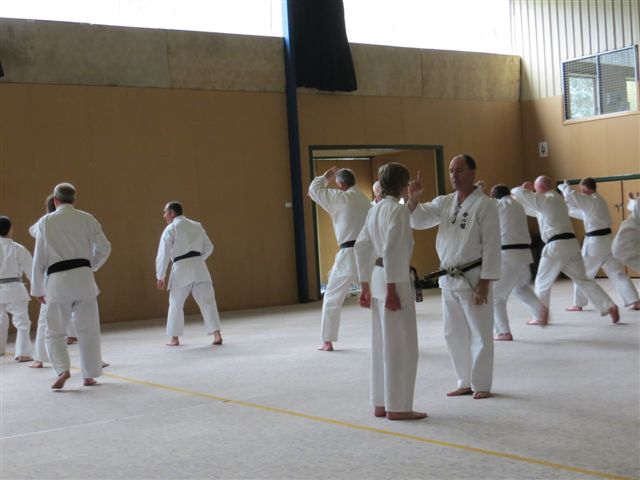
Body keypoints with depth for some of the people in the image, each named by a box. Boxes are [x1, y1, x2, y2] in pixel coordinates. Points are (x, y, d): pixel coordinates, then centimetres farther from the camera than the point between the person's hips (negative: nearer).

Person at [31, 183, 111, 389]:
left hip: (57, 280, -1)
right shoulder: (87, 219, 5)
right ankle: (89, 375, 16)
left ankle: (63, 369, -11)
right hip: (83, 277, 1)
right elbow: (104, 248, 6)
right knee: (88, 330, 12)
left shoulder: (45, 222, 3)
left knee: (55, 332, 9)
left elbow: (39, 259, 4)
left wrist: (38, 289, 12)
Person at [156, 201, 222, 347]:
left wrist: (160, 277, 1)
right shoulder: (196, 226, 14)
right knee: (207, 301, 3)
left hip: (181, 269, -3)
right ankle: (217, 334, -8)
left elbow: (163, 255, -5)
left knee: (176, 304, 12)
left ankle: (174, 338, 18)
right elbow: (208, 248, 16)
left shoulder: (170, 229, -2)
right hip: (199, 267, 4)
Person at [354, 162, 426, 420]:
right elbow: (392, 251, -21)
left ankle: (381, 404, 21)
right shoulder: (397, 210, -13)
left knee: (382, 345, 14)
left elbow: (362, 248, 15)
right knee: (401, 346, -1)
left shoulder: (375, 210, 12)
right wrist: (392, 290, -21)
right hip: (394, 281, -9)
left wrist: (366, 287, 19)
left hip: (376, 280, 9)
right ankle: (397, 407, 5)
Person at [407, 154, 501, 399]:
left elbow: (492, 246, -12)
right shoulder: (444, 202, 9)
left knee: (480, 335, 1)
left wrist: (484, 283, -15)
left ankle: (481, 384, 14)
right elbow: (418, 220, 5)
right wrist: (413, 198, -15)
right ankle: (465, 382, 26)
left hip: (473, 279, -6)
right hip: (448, 279, 7)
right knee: (454, 334, 13)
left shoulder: (485, 205, -10)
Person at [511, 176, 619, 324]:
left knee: (543, 282, 6)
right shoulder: (557, 199, 23)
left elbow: (521, 194, -7)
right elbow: (535, 209, 33)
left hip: (556, 246, -8)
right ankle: (609, 307, 2)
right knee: (583, 280, 12)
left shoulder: (546, 200, -6)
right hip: (571, 244, 8)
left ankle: (541, 317, 11)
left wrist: (516, 191, 15)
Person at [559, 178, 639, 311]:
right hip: (607, 240, 8)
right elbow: (585, 214, 27)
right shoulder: (599, 200, 15)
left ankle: (578, 304, 14)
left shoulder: (591, 201, -14)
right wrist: (568, 208, 29)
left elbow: (571, 195, -20)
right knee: (617, 273, 7)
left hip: (595, 243, -8)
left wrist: (563, 186, 0)